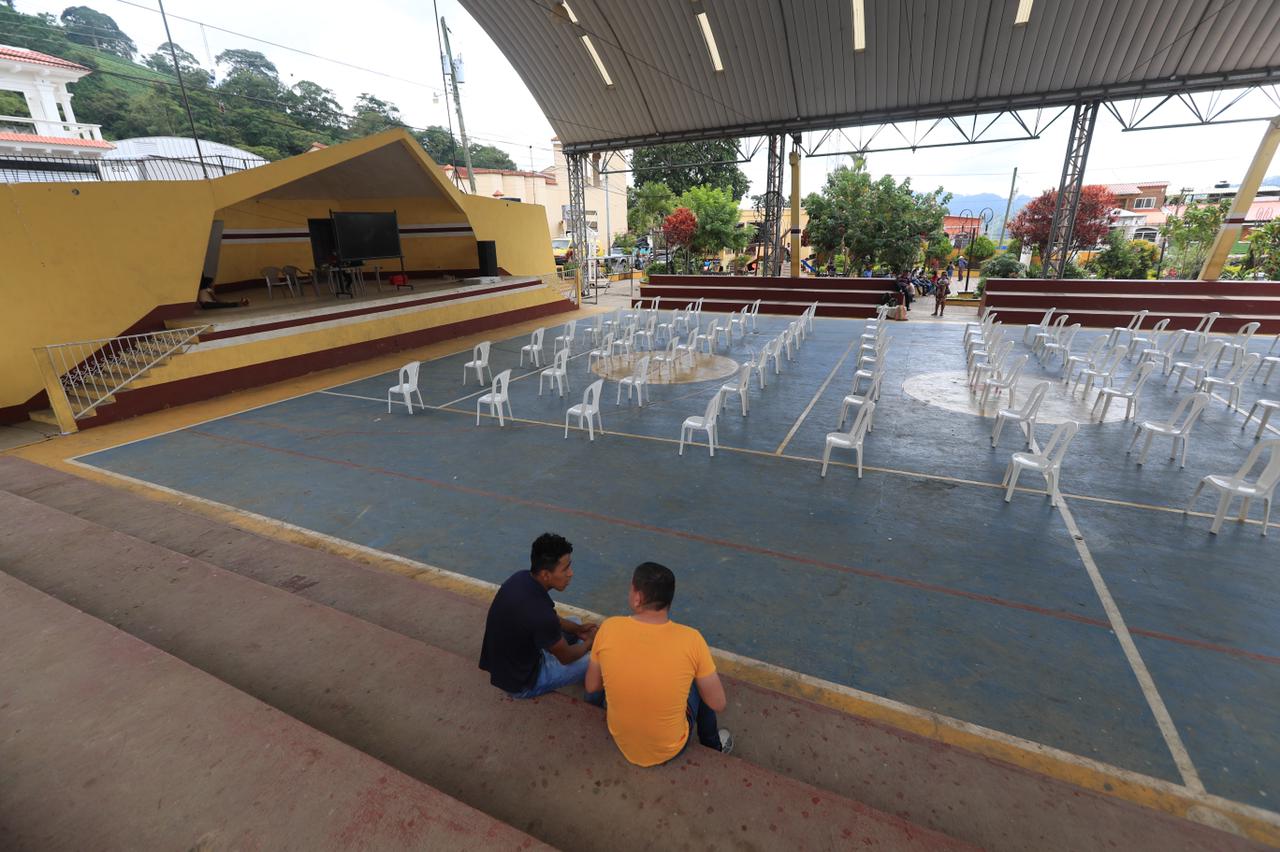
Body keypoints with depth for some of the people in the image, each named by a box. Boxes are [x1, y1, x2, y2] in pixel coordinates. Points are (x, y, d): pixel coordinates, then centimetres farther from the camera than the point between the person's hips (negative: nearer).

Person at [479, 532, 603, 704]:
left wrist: (577, 629, 3)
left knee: (573, 622, 15)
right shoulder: (539, 613, -38)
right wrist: (590, 642, 2)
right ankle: (595, 699, 31)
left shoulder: (520, 578, -13)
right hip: (520, 683, -8)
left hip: (503, 661, 8)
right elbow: (566, 656, -18)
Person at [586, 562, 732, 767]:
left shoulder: (609, 628, -20)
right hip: (671, 749, -2)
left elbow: (591, 686, -4)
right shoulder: (691, 639, -25)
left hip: (621, 742, 2)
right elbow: (719, 704, -12)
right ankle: (713, 744, 43)